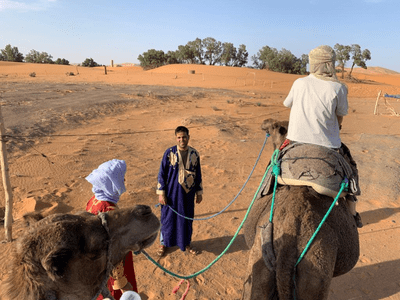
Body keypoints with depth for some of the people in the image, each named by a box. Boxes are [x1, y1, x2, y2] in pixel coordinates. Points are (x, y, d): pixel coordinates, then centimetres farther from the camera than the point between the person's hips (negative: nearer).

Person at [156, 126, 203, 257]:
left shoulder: (194, 154, -3)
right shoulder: (169, 153, -11)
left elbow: (198, 174, 5)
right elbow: (162, 173, -7)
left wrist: (199, 192, 7)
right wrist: (161, 193, -9)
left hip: (188, 193, 2)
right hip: (172, 193, -2)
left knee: (187, 218, 15)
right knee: (168, 218, 12)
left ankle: (186, 243, 37)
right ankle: (164, 243, 34)